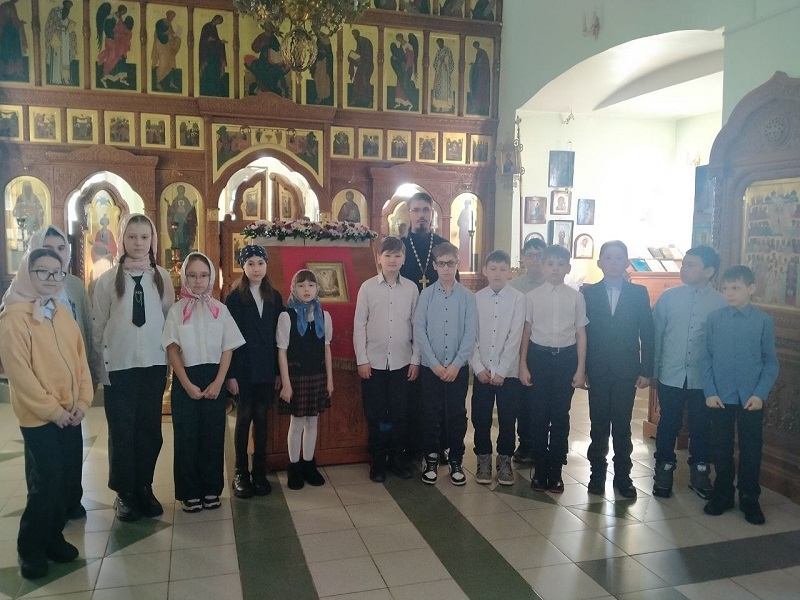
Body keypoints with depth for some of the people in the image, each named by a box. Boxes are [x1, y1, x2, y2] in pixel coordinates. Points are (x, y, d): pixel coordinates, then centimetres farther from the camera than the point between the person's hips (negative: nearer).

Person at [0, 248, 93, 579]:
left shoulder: (63, 315, 10)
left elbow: (80, 358, 10)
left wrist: (83, 401, 0)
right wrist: (51, 409, -15)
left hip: (70, 414, 6)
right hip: (39, 418, -6)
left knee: (68, 481, 10)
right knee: (45, 485, -1)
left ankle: (53, 536, 28)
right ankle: (31, 548, 18)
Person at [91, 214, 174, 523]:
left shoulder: (162, 277, 3)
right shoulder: (108, 279, -2)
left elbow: (170, 320, 6)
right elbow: (97, 326, 1)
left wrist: (170, 361, 5)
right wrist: (101, 364, 1)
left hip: (154, 364, 2)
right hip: (119, 366, -2)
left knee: (150, 429, 8)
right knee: (122, 430, 5)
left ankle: (144, 487, 24)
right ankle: (124, 493, 20)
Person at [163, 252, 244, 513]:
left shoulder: (220, 309, 2)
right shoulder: (176, 310, 0)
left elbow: (228, 348, 1)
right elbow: (172, 350, -3)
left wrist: (218, 382, -8)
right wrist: (187, 384, -11)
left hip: (214, 378, 1)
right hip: (186, 379, -1)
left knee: (213, 435, 6)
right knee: (186, 436, 4)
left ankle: (211, 489, 19)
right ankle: (189, 492, 15)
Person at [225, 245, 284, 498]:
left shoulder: (274, 297, 7)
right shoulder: (234, 298, -3)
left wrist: (278, 371, 4)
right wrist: (230, 374, -10)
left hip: (267, 369, 3)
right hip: (243, 369, -3)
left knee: (261, 418, 7)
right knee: (244, 418, 2)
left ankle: (260, 471, 16)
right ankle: (241, 472, 13)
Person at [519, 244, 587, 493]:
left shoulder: (576, 297, 0)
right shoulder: (532, 296, -1)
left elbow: (581, 334, 3)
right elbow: (526, 332, 3)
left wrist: (581, 369, 1)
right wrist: (523, 365, 2)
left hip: (566, 357, 0)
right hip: (539, 355, 0)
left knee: (561, 415, 7)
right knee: (539, 414, 6)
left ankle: (556, 470, 21)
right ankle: (540, 469, 20)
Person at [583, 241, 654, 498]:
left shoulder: (639, 293, 3)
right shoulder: (588, 293, 2)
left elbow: (647, 334, 2)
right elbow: (581, 332, 0)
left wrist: (646, 370, -2)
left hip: (627, 371, 0)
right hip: (597, 370, 0)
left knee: (622, 426, 6)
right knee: (599, 425, 8)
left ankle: (623, 475, 19)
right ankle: (597, 473, 21)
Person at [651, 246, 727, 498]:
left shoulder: (721, 303, -4)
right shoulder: (668, 297, -2)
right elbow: (656, 335, 2)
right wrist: (653, 370, 1)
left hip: (704, 378, 0)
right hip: (671, 375, 0)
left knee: (701, 427, 13)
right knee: (668, 425, 9)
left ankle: (699, 473, 31)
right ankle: (664, 471, 26)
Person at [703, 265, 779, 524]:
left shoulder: (764, 321, -3)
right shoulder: (714, 318, -2)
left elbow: (771, 362, 1)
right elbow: (707, 357, 1)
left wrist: (760, 394, -8)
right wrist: (710, 392, -5)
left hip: (751, 398, 0)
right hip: (720, 396, 1)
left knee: (751, 449, 9)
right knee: (720, 447, 11)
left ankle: (750, 499, 25)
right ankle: (722, 494, 27)